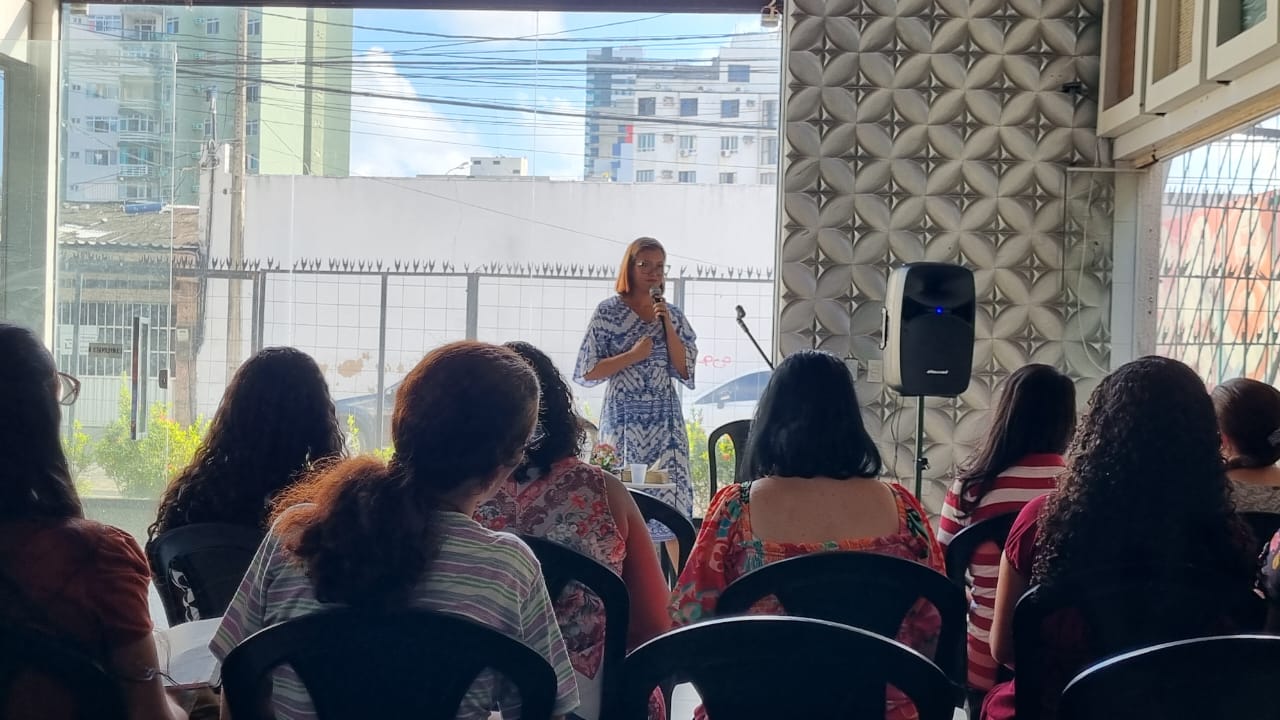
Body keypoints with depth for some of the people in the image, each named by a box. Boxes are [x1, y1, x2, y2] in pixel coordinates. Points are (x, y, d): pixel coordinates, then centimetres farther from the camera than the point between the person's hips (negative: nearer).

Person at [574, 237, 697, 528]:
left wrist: (666, 325, -6)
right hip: (623, 419, -3)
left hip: (665, 419, 3)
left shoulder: (672, 314, 9)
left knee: (671, 498, -2)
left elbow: (685, 370, 2)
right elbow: (587, 372, -4)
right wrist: (632, 356, -14)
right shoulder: (608, 312, -1)